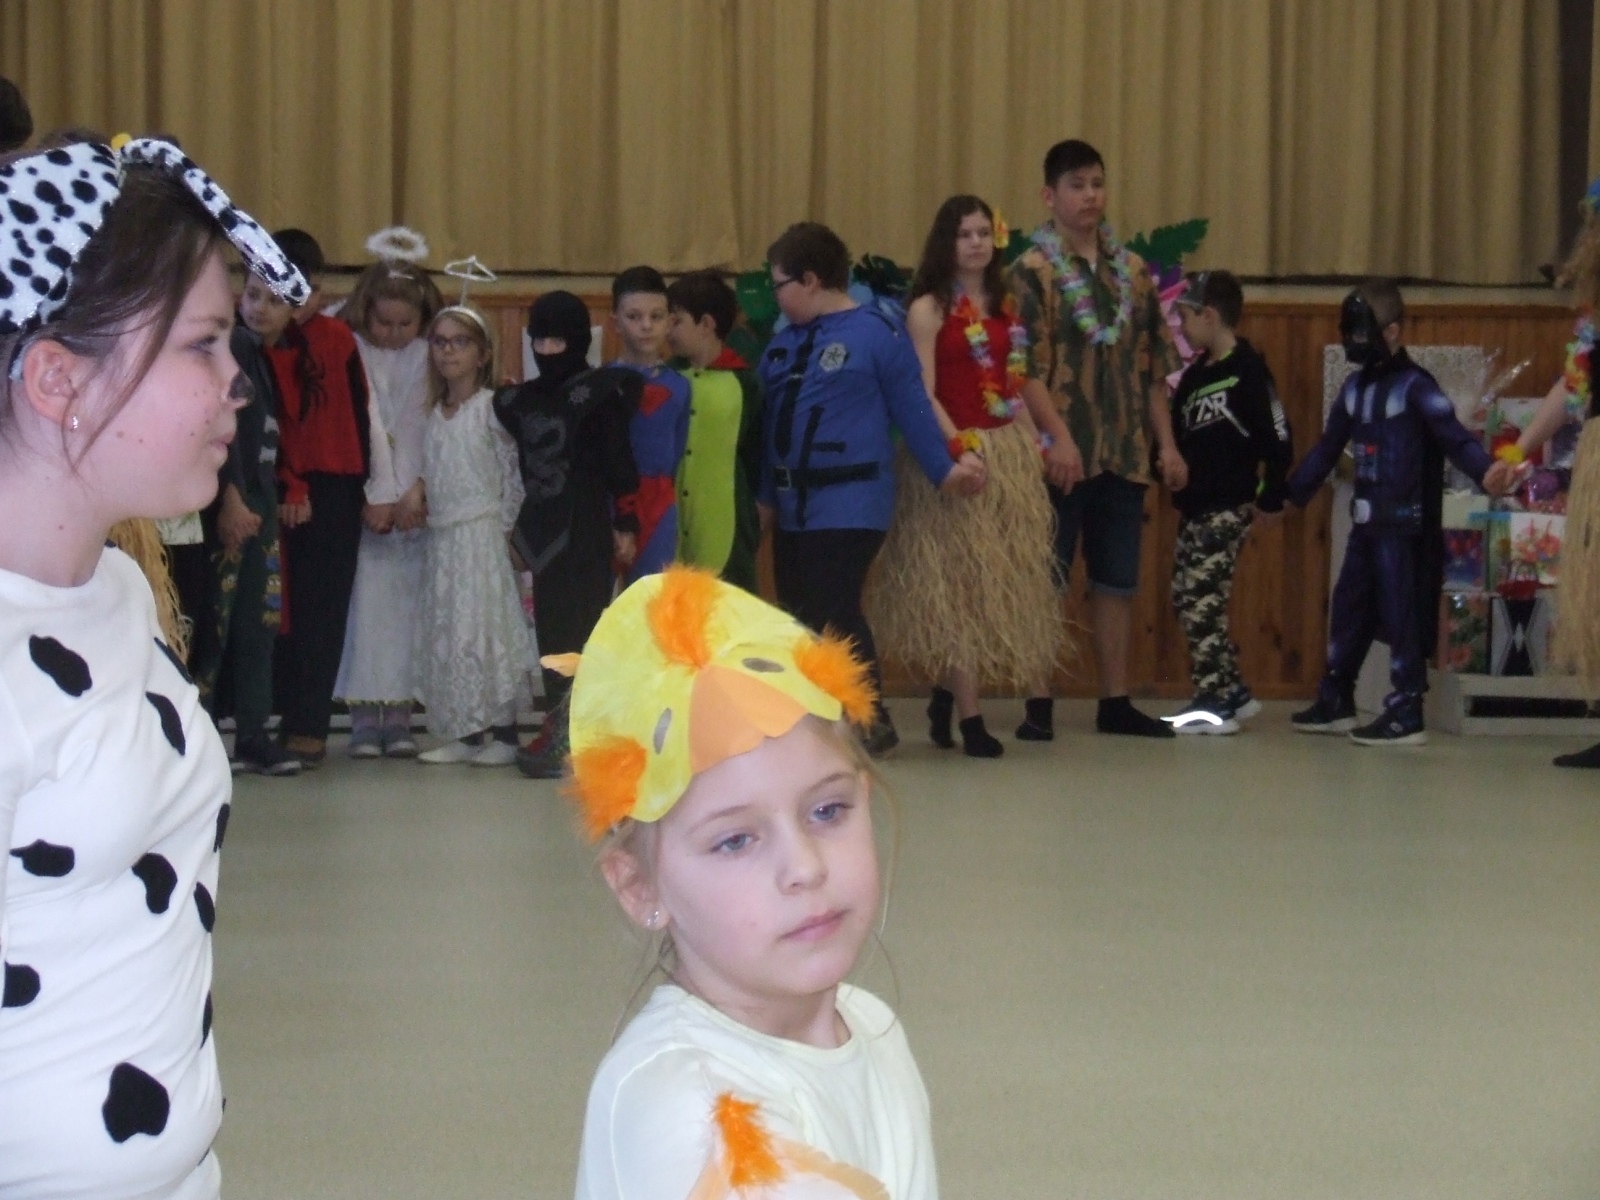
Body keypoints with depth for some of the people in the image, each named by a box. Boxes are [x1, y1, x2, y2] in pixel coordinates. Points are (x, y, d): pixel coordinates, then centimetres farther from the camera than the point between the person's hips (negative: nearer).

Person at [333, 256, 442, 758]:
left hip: (417, 499, 2)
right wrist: (376, 496, -11)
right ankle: (364, 715, -2)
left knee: (406, 600, 1)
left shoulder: (430, 359, 4)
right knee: (366, 600, -6)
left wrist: (415, 491, -12)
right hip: (362, 498, -2)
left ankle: (399, 711, 6)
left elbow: (426, 429, 0)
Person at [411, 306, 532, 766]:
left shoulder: (492, 407, -6)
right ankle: (465, 733, 11)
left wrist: (503, 526, -10)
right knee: (446, 630, 5)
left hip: (482, 534, -6)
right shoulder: (434, 413, 12)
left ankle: (504, 734, 0)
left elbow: (514, 473, -8)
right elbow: (430, 474, 16)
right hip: (442, 536, 6)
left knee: (486, 625, -6)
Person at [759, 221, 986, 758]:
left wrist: (944, 469, -5)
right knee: (799, 613, 10)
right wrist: (764, 496, 15)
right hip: (794, 506, 7)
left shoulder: (877, 333, -8)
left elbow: (912, 409, -5)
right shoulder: (784, 343, 12)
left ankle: (871, 719, 1)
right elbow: (770, 425, 15)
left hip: (850, 505, -7)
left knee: (835, 612, -11)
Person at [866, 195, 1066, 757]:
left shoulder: (1005, 307, 14)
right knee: (960, 582, -4)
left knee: (1002, 582, 7)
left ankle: (945, 697, 19)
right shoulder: (928, 309, -5)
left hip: (1008, 454, 7)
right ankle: (968, 716, -1)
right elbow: (923, 394, -11)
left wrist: (1034, 447, 8)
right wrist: (959, 447, -22)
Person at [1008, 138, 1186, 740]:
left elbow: (1152, 368, 15)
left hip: (1124, 454, 5)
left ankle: (1115, 701, 17)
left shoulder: (1132, 271, 12)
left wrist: (1166, 442, 10)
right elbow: (1026, 369, -11)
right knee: (1047, 578, 0)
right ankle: (1039, 704, 6)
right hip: (1062, 456, -5)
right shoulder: (1031, 272, -4)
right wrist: (1059, 437, -20)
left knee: (1117, 579, 10)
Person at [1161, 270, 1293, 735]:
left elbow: (1279, 441, -13)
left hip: (1227, 509, -9)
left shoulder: (1248, 370, -11)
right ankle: (1234, 692, 19)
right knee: (1186, 600, 10)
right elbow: (1177, 436, 19)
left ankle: (1215, 704, -2)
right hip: (1194, 507, 9)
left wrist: (1270, 500, -10)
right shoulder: (1194, 373, 14)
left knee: (1202, 601, -9)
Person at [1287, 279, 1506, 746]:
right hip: (1365, 520, 8)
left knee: (1400, 611, -6)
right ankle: (1334, 702, 27)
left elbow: (1451, 432, -21)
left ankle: (1407, 715, -3)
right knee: (1348, 607, 14)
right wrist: (1290, 494, 25)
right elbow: (1328, 446, 22)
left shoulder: (1413, 386, -10)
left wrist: (1484, 468, -38)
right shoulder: (1355, 387, 13)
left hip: (1403, 520, -8)